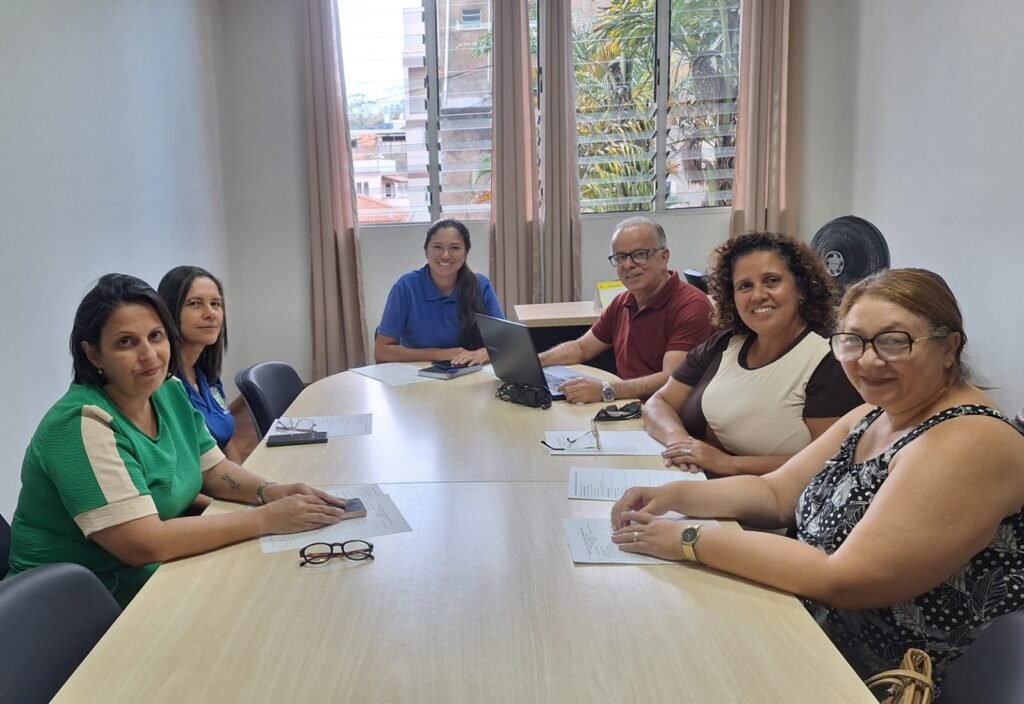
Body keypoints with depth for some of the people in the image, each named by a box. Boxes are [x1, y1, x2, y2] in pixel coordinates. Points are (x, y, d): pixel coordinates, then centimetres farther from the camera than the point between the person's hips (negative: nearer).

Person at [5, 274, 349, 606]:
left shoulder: (171, 393, 0)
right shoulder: (84, 425, -23)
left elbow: (214, 470, 9)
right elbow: (144, 542, -29)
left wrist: (270, 491, -12)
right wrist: (267, 517, -26)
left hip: (158, 574, 7)